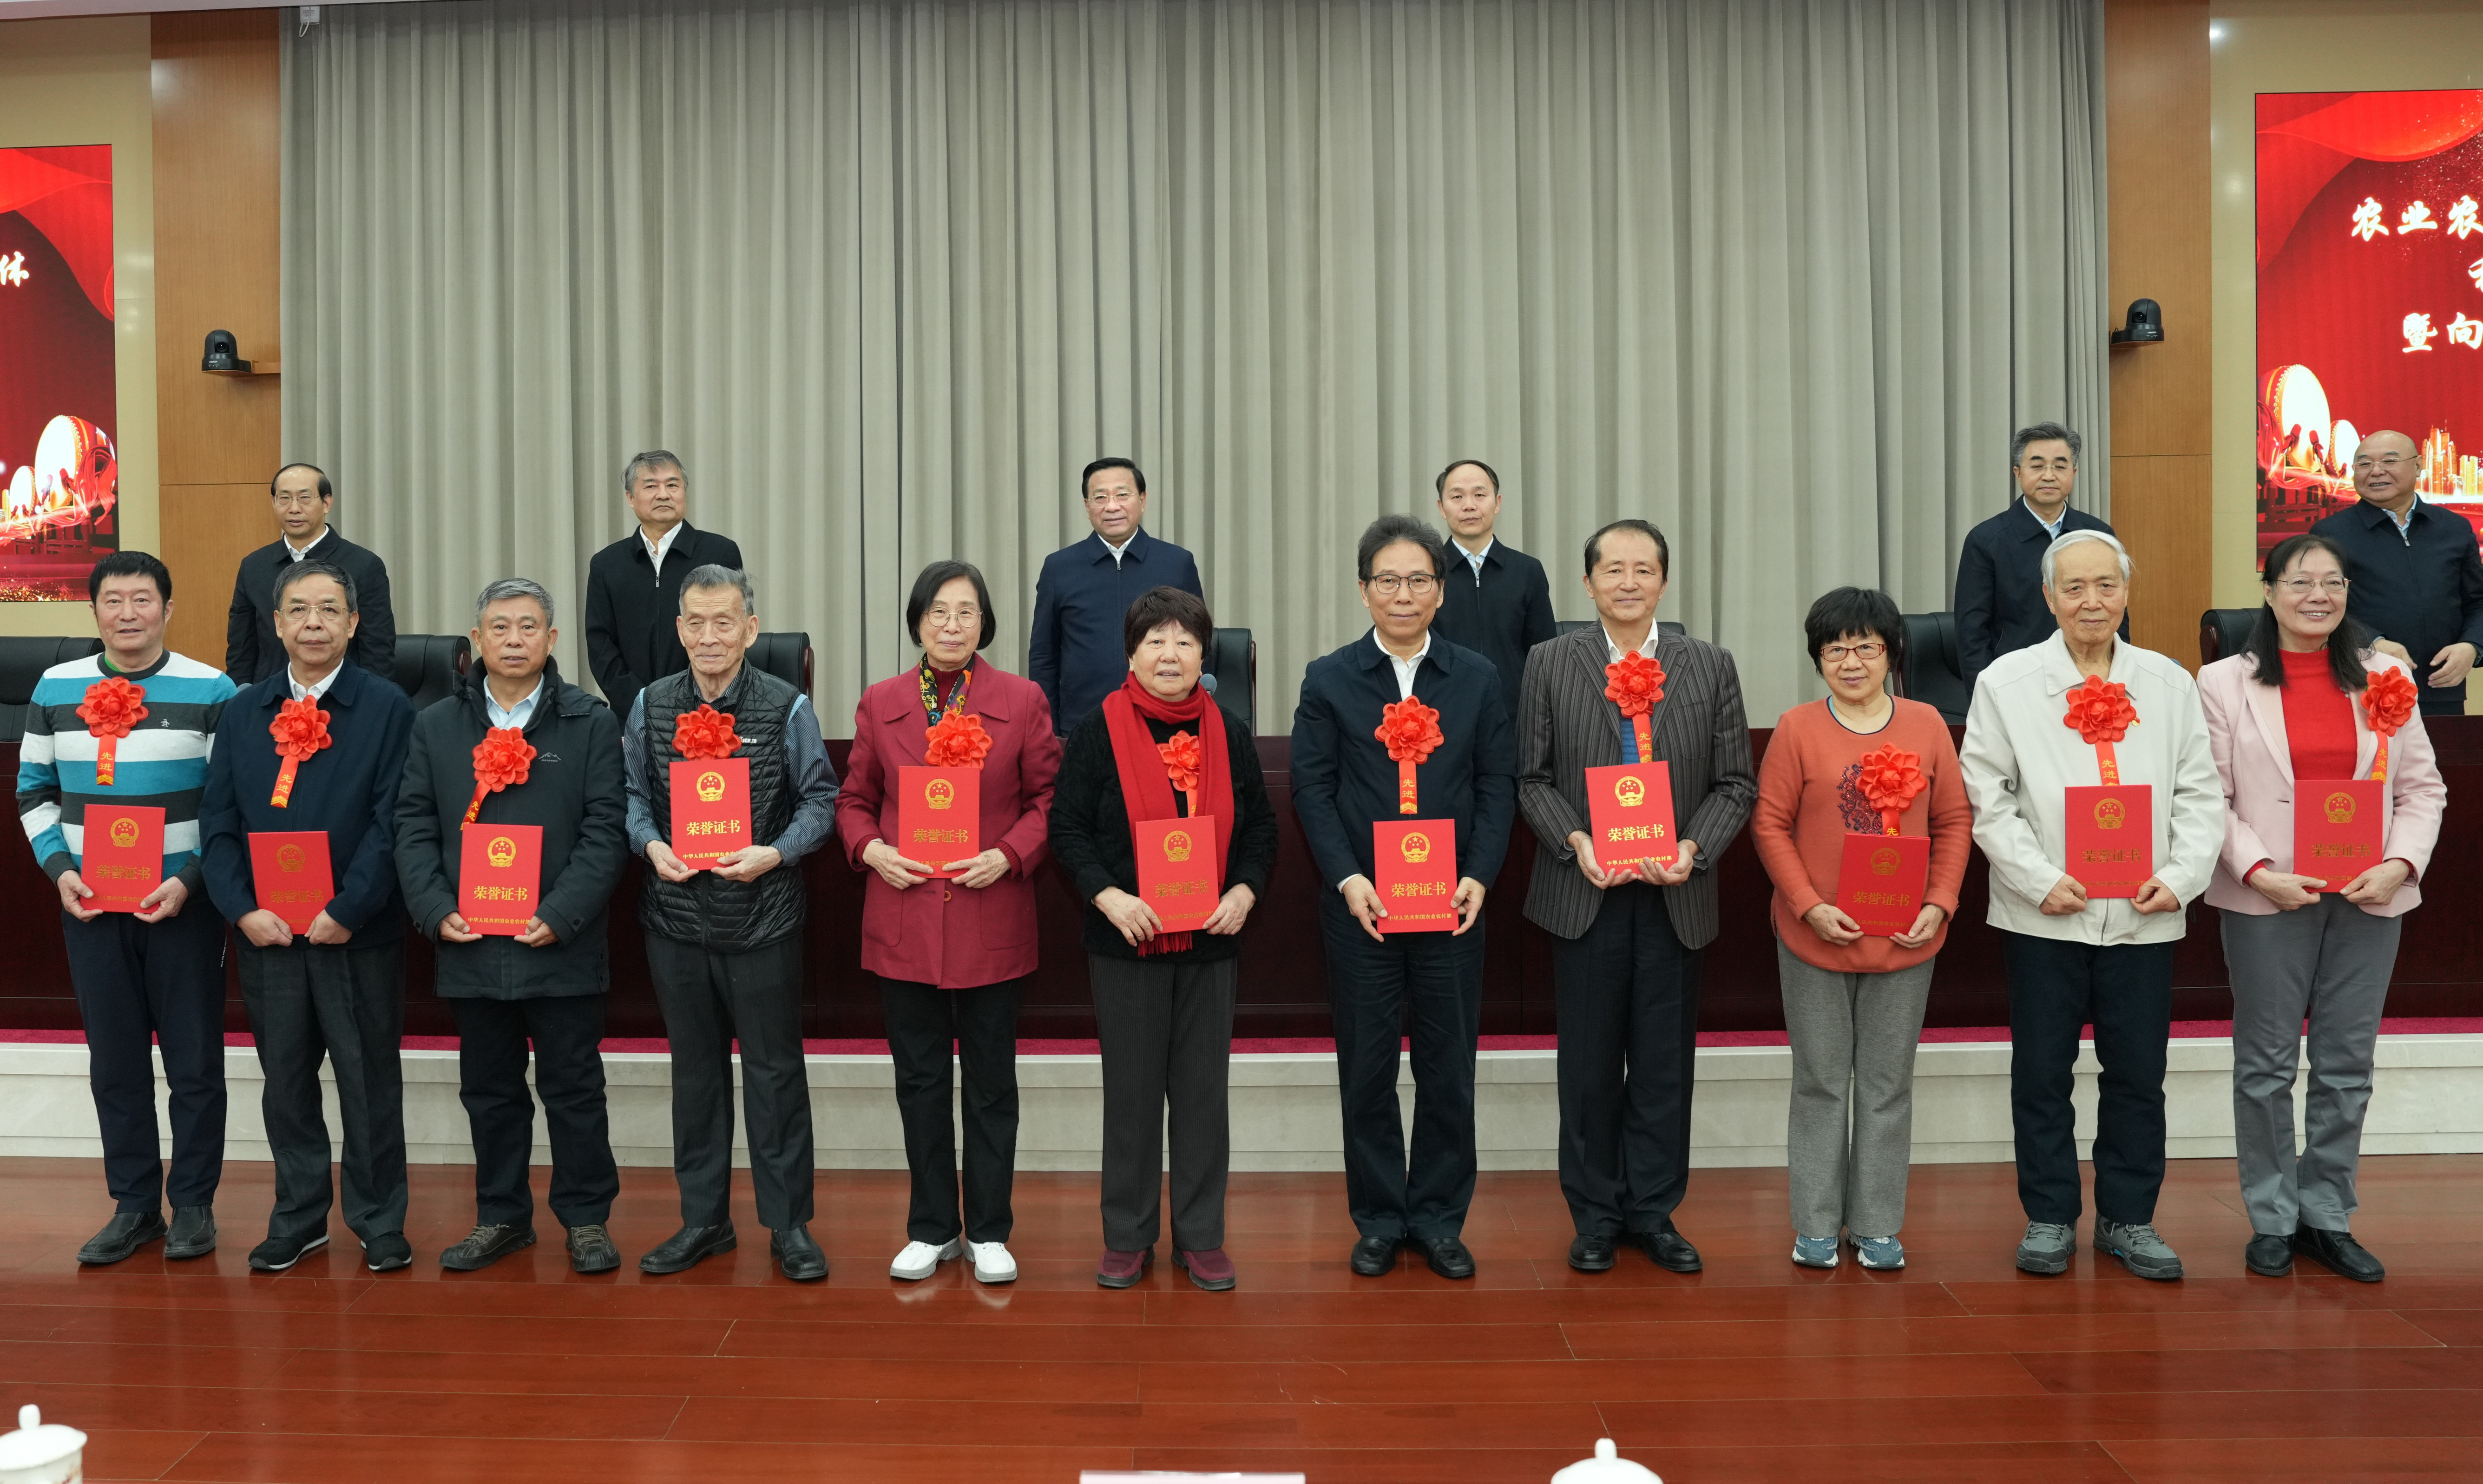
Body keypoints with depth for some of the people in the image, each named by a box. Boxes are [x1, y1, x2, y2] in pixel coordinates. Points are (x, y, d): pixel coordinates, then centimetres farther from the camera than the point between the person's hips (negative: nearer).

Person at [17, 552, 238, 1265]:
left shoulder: (211, 692, -4)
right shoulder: (56, 690, 6)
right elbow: (34, 791, 13)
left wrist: (190, 879, -13)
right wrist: (59, 870, -2)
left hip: (184, 905, -3)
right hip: (91, 906, 3)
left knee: (195, 1062, 3)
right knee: (115, 1064, 9)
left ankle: (194, 1204, 15)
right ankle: (134, 1206, 21)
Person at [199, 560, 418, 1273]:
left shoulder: (388, 708, -3)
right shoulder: (243, 712, 9)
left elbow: (391, 821, -9)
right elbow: (218, 821, 6)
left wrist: (346, 912, -15)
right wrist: (243, 911, -6)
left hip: (357, 933, -3)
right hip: (267, 932, 4)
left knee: (369, 1080, 5)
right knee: (286, 1079, 12)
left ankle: (379, 1221, 18)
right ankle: (299, 1216, 26)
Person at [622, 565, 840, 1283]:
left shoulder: (787, 709, -5)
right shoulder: (651, 705, 4)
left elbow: (820, 799, -2)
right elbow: (632, 792, 11)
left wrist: (774, 854, -16)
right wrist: (651, 844, -8)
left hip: (762, 920, -3)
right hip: (676, 917, 3)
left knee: (775, 1069, 4)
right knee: (695, 1068, 14)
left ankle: (789, 1225, 15)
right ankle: (703, 1219, 26)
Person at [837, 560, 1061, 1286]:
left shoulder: (1022, 701, 0)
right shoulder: (880, 703, 6)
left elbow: (1048, 798, 1)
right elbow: (855, 799, 12)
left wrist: (1008, 855, -13)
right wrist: (870, 848, -7)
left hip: (992, 923, -1)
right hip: (905, 921, 2)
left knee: (991, 1084, 8)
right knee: (920, 1083, 10)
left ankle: (988, 1232, 22)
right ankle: (932, 1230, 24)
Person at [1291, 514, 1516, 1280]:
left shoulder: (1478, 678, 6)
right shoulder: (1329, 679, 2)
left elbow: (1498, 784, 4)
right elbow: (1311, 788, -2)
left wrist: (1479, 877, -9)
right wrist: (1347, 879, -13)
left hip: (1452, 906, 1)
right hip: (1361, 906, -1)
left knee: (1449, 1067, 7)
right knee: (1367, 1070, 7)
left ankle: (1438, 1218, 22)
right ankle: (1379, 1220, 21)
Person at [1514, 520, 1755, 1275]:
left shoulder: (1711, 667, 5)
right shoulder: (1550, 664, 3)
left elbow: (1735, 782, 4)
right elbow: (1533, 778, 2)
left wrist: (1693, 848, -12)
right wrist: (1576, 842, -14)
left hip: (1674, 895, 1)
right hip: (1584, 894, -1)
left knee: (1665, 1065, 8)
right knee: (1589, 1064, 7)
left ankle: (1653, 1212, 22)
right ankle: (1595, 1215, 20)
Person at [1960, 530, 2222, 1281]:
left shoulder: (2170, 682, 8)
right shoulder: (2006, 681, 1)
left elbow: (2200, 793, 6)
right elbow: (1987, 797, -4)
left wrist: (2181, 876, -8)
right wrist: (2041, 881, -12)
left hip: (2143, 916, 2)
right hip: (2044, 916, -2)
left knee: (2138, 1075, 9)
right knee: (2042, 1072, 6)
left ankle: (2128, 1218, 23)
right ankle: (2049, 1217, 19)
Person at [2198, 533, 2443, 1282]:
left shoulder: (2388, 677, 7)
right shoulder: (2225, 683, 0)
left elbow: (2423, 788, 7)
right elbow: (2210, 797, -3)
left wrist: (2400, 864, -8)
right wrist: (2257, 870, -15)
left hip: (2369, 898, 3)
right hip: (2267, 898, -2)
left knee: (2347, 1065, 8)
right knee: (2267, 1064, 4)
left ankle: (2327, 1217, 20)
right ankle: (2273, 1220, 16)